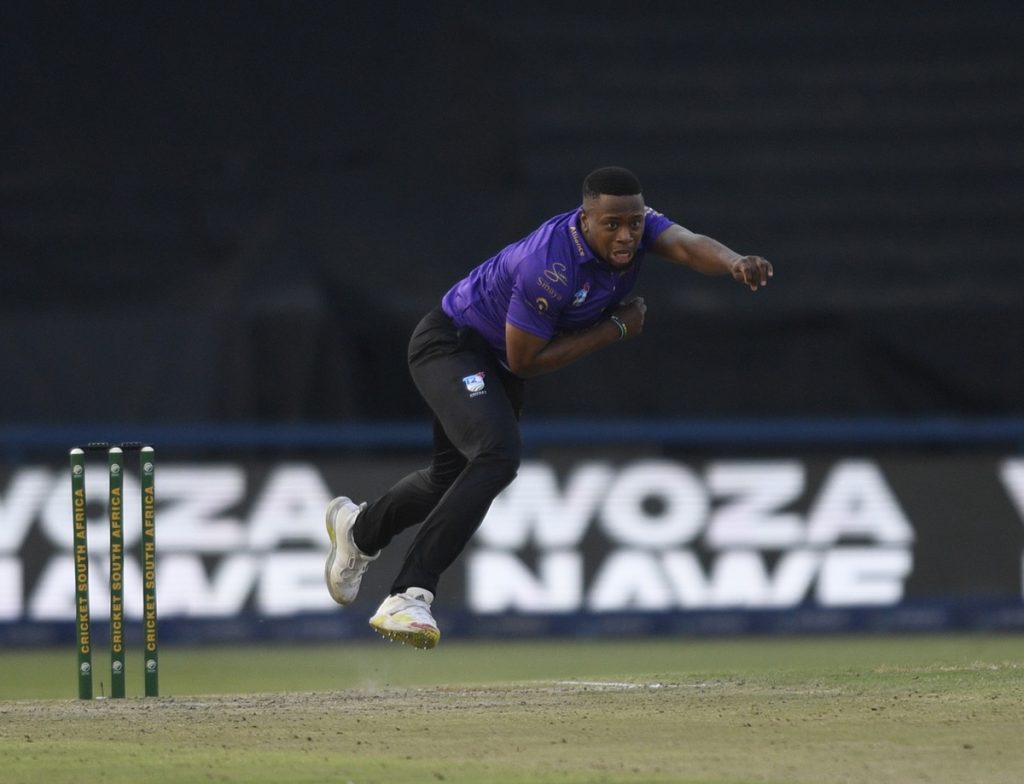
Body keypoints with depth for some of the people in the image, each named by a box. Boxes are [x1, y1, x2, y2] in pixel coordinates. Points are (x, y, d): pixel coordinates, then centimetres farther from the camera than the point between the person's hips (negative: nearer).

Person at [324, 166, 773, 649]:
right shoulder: (551, 265, -36)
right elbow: (525, 360, -27)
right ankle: (408, 596, -33)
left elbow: (689, 245, -34)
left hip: (495, 361, 9)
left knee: (454, 480, 23)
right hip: (451, 343, -9)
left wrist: (734, 263, -57)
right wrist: (617, 328, -25)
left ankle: (359, 530, 52)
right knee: (498, 454, -32)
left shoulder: (636, 226, -15)